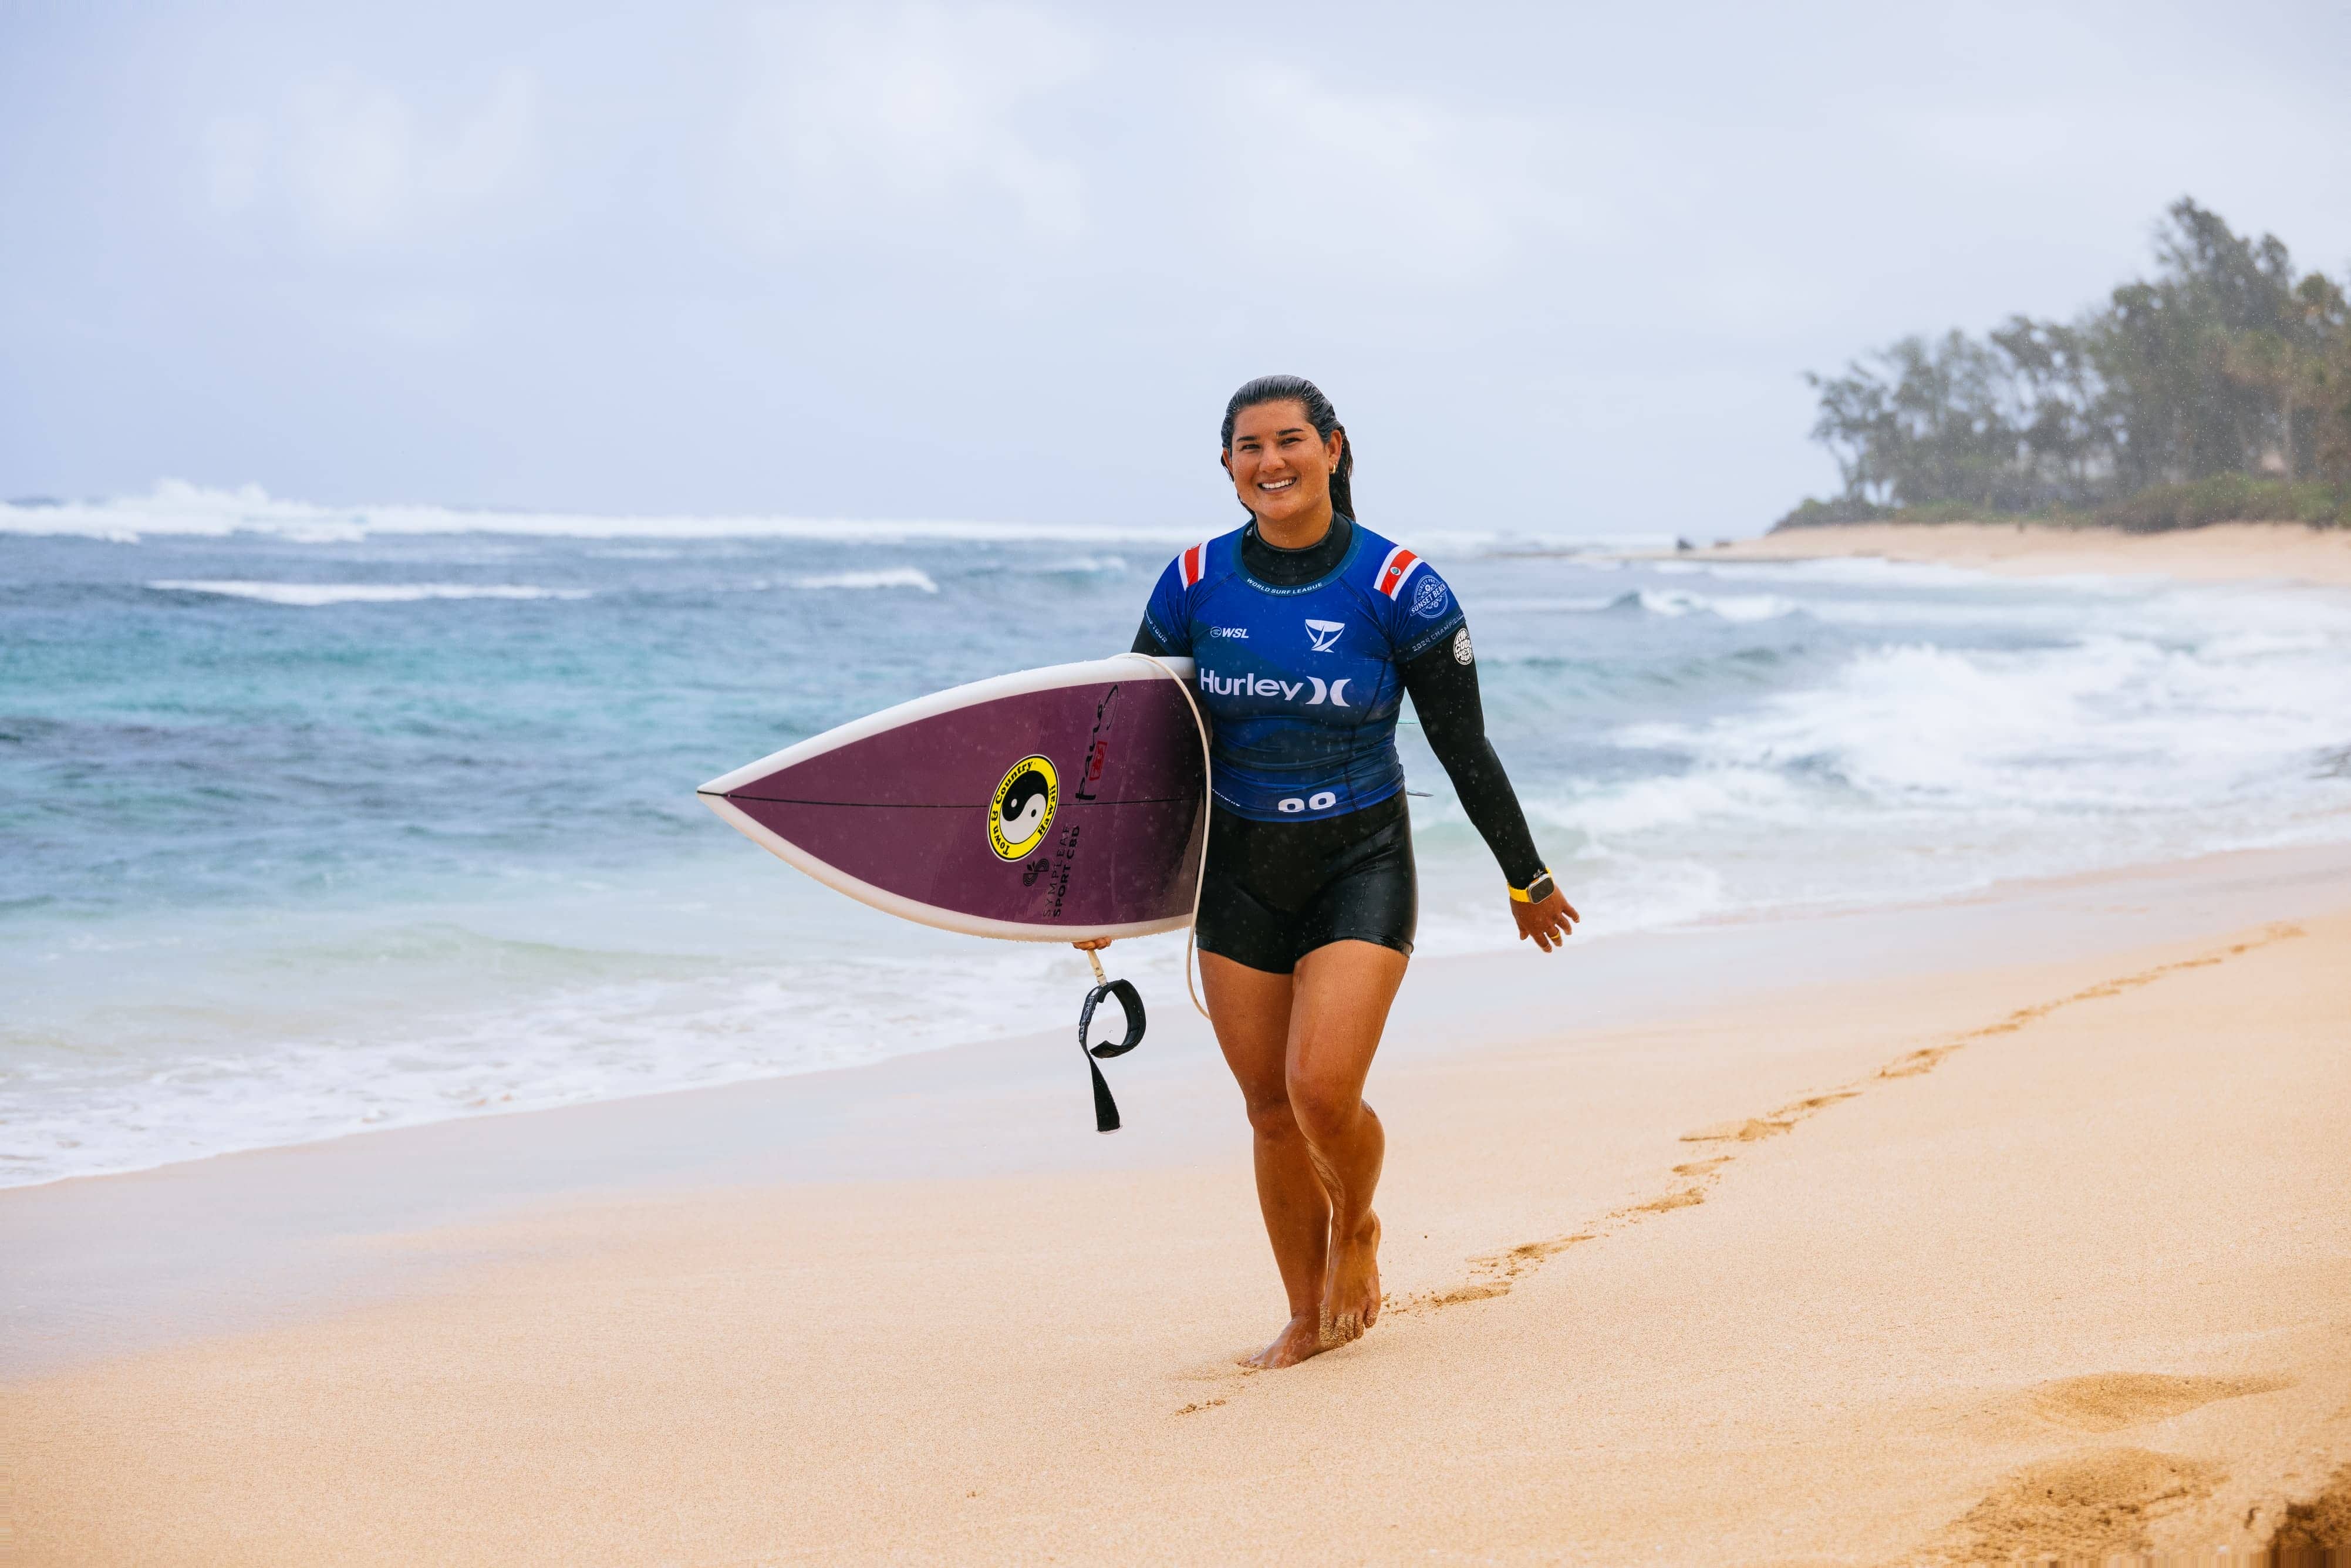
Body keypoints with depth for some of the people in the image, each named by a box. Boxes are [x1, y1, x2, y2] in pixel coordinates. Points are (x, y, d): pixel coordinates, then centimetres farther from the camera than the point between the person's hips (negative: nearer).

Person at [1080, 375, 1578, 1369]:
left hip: (1361, 868, -3)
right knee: (1270, 1108, 6)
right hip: (1238, 875, 3)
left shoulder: (1397, 587, -11)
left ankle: (1357, 1230, 16)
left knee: (1324, 1089, -17)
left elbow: (1465, 750, -3)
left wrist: (1527, 879, 4)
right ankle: (1307, 1317, 23)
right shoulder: (1195, 582, -3)